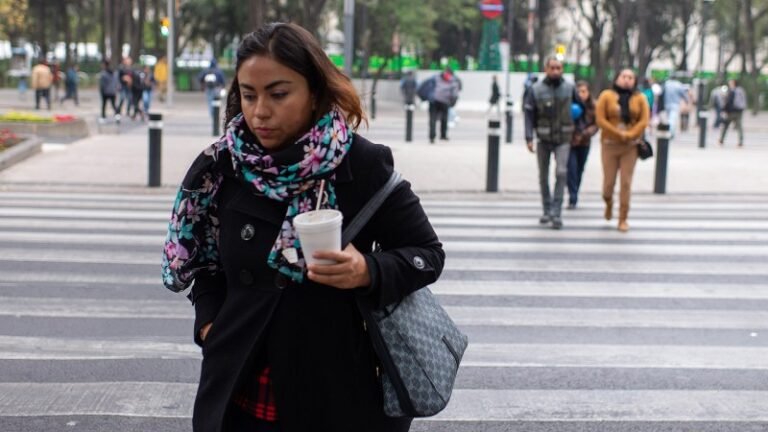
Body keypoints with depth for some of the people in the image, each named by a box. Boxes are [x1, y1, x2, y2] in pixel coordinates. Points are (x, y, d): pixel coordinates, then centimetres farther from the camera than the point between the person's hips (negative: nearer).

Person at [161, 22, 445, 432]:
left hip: (335, 395, -2)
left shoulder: (363, 164, -11)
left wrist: (369, 272, -21)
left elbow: (427, 253, -3)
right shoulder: (222, 166, -1)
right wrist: (209, 321, -3)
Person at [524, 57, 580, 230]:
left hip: (563, 139, -1)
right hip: (543, 139, 1)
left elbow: (581, 105, 12)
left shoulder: (569, 88, -1)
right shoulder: (536, 89, -5)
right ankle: (547, 210, 25)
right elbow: (529, 114, -5)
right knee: (543, 176, 10)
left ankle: (556, 213, -12)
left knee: (561, 172, -15)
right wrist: (529, 138, -13)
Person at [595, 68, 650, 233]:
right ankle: (608, 203, 35)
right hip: (610, 144, -1)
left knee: (626, 183, -2)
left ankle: (623, 219, 6)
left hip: (630, 146, 1)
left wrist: (629, 136, -14)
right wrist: (618, 134, -12)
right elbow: (600, 119, -6)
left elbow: (644, 121, -2)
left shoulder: (640, 98, 4)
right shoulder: (606, 95, 0)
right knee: (609, 181, 1)